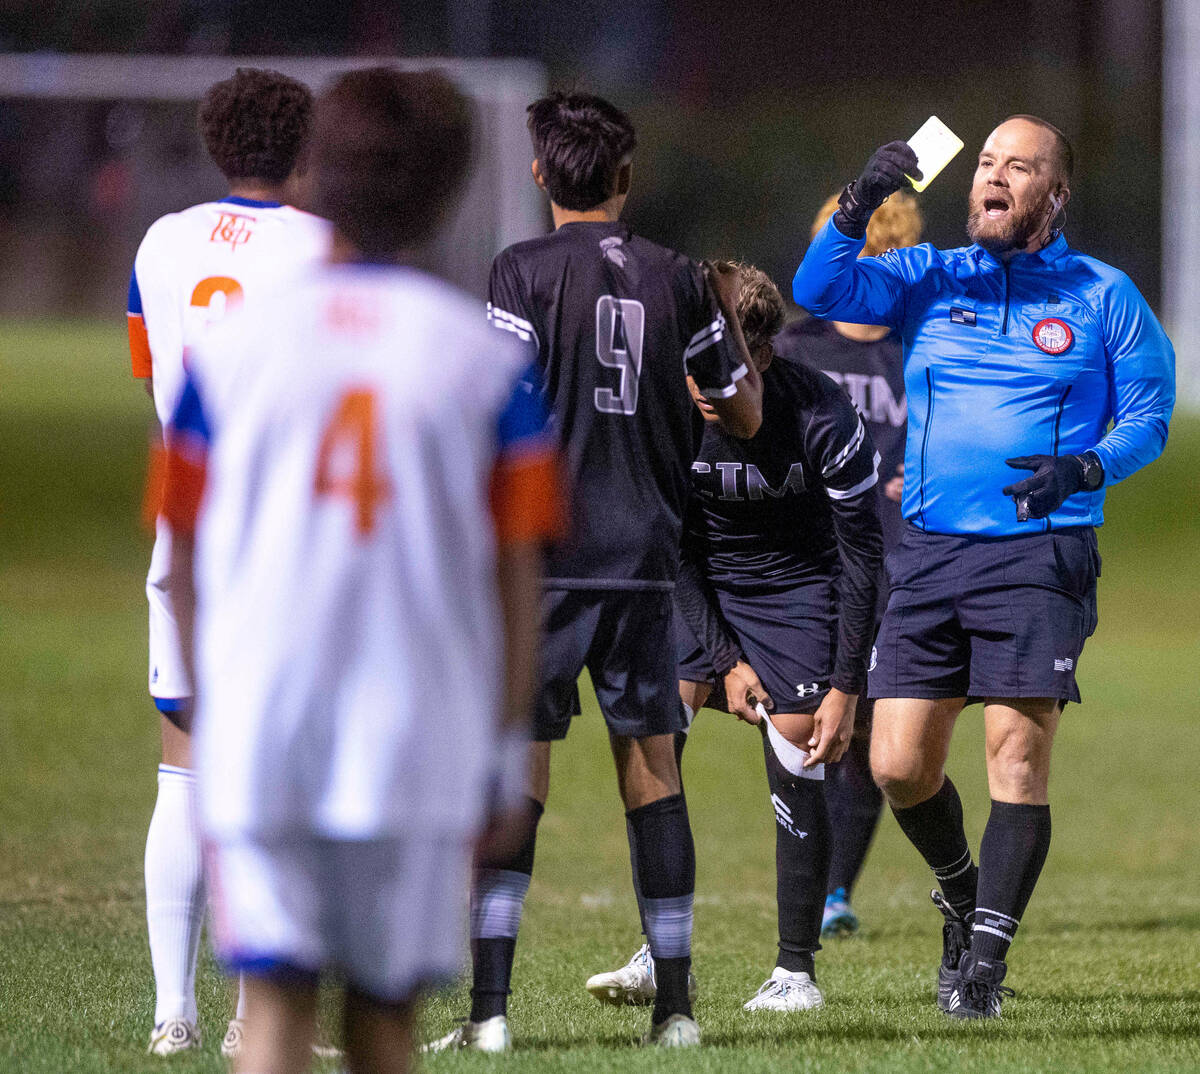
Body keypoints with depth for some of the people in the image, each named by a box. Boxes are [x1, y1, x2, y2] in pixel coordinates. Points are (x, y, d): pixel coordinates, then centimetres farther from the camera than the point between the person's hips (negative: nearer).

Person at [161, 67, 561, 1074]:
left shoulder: (231, 349, 2)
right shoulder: (489, 358, 0)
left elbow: (185, 559, 8)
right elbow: (518, 568, 0)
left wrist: (201, 706, 21)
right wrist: (511, 738, 7)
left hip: (256, 727, 0)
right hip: (421, 739, 0)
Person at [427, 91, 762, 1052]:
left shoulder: (525, 272, -5)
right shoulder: (676, 279, 6)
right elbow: (745, 415, 14)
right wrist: (736, 336, 33)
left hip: (543, 560, -3)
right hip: (645, 558, 3)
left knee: (515, 770, -2)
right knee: (652, 772, 9)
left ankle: (490, 1006, -10)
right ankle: (674, 1002, 8)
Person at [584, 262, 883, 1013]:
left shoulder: (822, 419, -26)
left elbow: (863, 554, -17)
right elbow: (673, 552, -7)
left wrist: (845, 688, -18)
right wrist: (724, 658, -12)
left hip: (798, 585, -3)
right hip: (695, 585, 3)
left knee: (796, 768, -9)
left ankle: (798, 970, 5)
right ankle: (657, 956, -8)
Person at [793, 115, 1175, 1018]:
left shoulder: (1104, 296, 6)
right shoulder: (929, 280, 13)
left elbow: (1150, 414, 6)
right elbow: (819, 290, 1)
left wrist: (1086, 469, -13)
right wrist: (859, 206, -13)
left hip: (1040, 555, -3)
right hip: (930, 552, 3)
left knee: (1017, 753, -11)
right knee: (897, 765, -1)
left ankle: (985, 959, -5)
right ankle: (961, 894, 28)